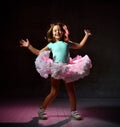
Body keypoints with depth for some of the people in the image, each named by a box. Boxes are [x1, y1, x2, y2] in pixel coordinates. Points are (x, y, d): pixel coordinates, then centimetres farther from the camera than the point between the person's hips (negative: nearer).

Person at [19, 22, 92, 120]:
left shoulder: (67, 43, 12)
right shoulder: (51, 45, 8)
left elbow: (80, 46, 22)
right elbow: (39, 52, 11)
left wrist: (86, 36, 21)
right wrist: (29, 46, 6)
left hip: (67, 69, 3)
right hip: (56, 70, -2)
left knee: (71, 91, 8)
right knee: (54, 93, -1)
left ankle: (74, 111, 23)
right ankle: (42, 110, 15)